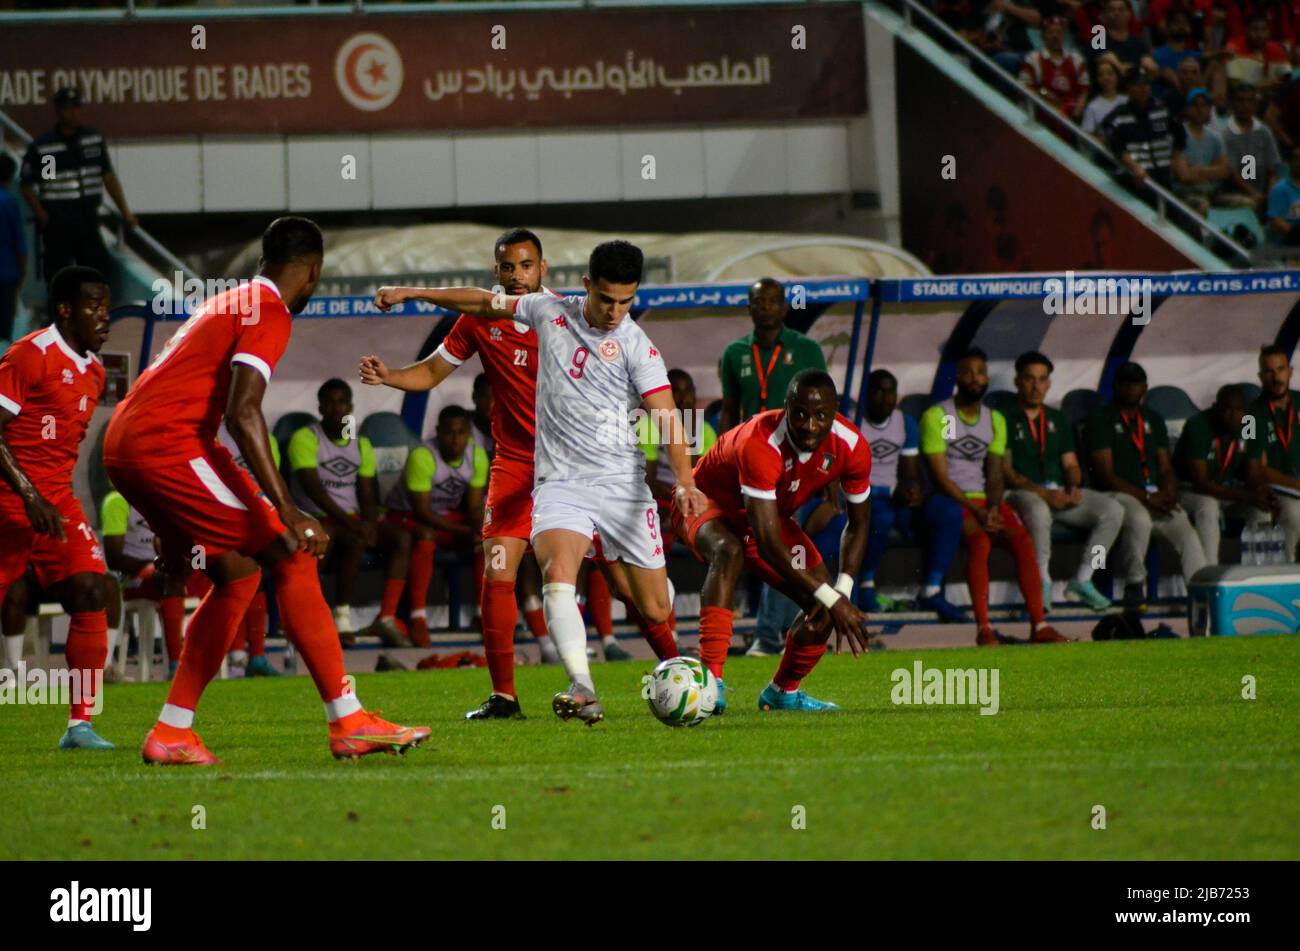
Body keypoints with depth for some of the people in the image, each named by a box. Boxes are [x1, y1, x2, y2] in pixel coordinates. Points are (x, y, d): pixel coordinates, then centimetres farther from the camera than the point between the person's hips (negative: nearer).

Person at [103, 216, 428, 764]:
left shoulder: (225, 303, 25)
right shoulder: (268, 313, -5)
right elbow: (242, 412, -19)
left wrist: (174, 529, 33)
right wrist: (288, 513, -24)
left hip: (122, 447, 9)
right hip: (168, 444, -9)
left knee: (238, 572, 16)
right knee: (291, 557, -7)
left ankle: (171, 734, 15)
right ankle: (349, 724, -10)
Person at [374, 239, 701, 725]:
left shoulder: (635, 345, -6)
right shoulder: (550, 312, 3)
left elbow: (666, 416, -14)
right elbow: (486, 303, 19)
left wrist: (684, 478, -30)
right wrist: (412, 292, 20)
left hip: (623, 483, -1)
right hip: (561, 481, 1)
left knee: (656, 611, 2)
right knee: (558, 577, -28)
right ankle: (583, 691, -37)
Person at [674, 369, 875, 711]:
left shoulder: (852, 448, -21)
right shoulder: (759, 444, -41)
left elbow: (858, 524, -5)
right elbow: (768, 542, -42)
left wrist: (842, 591, -20)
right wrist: (830, 598, -42)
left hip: (770, 513, 6)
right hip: (708, 501, -6)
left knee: (824, 609, -4)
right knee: (728, 551, -40)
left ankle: (784, 691, 23)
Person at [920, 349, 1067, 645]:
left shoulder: (995, 420, 16)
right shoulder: (937, 417, -2)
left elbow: (995, 473, 7)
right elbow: (940, 476, -9)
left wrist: (993, 507, -14)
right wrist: (975, 511, -19)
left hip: (986, 499, 5)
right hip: (950, 499, -5)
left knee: (1022, 539, -22)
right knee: (980, 541, -34)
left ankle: (1039, 624, -30)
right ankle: (984, 628, -38)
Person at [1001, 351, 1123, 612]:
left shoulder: (1058, 420, 23)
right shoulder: (1005, 420, 3)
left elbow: (1071, 465, 18)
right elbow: (1006, 473, -7)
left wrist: (1073, 488, -6)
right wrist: (1044, 494, -19)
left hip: (1061, 494, 6)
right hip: (1023, 493, -6)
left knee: (1113, 511, -16)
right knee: (1039, 511, -42)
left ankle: (1081, 580, -11)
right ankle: (1041, 580, -25)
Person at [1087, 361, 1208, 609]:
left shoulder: (1153, 420, 21)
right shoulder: (1102, 420, 2)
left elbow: (1166, 469, 18)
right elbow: (1105, 474, -7)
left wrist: (1169, 494, -6)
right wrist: (1146, 498, -16)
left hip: (1155, 497, 5)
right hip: (1119, 495, -5)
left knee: (1186, 530, -24)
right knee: (1140, 519, -38)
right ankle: (1134, 586, -21)